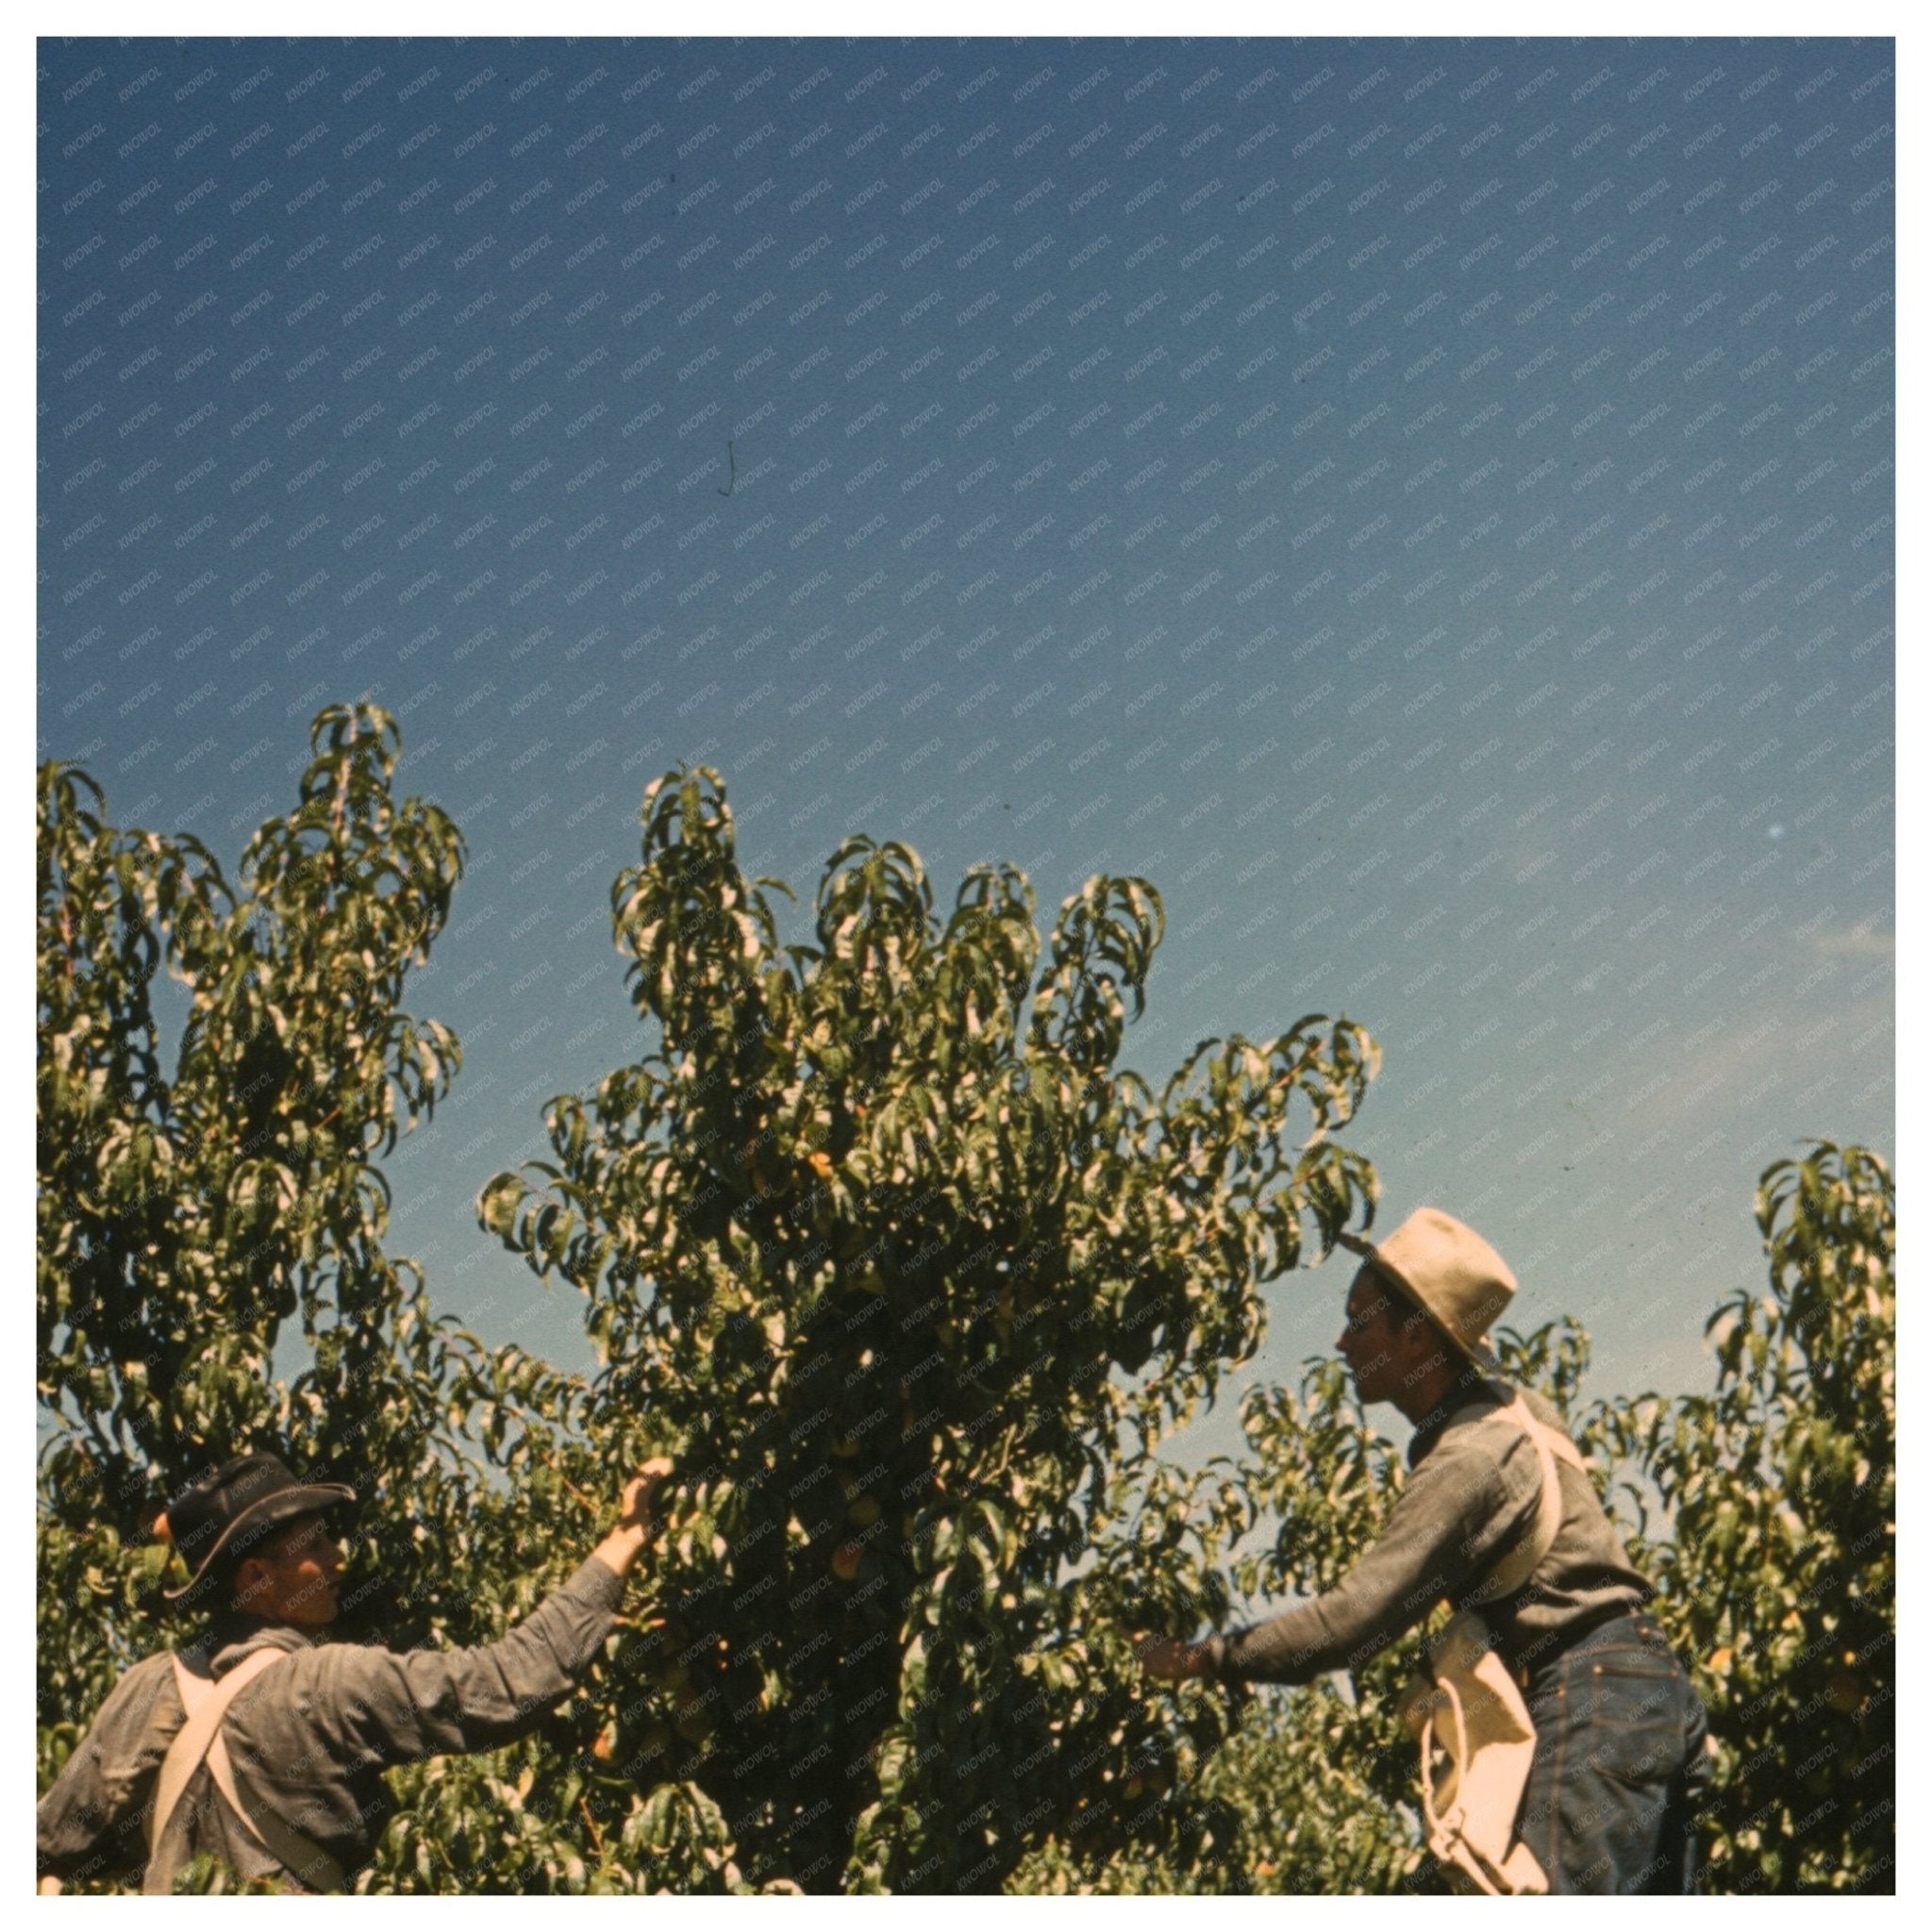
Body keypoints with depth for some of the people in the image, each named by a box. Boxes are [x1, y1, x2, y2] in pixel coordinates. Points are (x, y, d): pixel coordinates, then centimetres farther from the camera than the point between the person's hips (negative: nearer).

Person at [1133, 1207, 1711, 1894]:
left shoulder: (1466, 1462, -17)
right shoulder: (1518, 1407, 12)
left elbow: (1349, 1621, -21)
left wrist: (1201, 1658, -14)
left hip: (1594, 1702, -10)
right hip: (1649, 1684, 10)